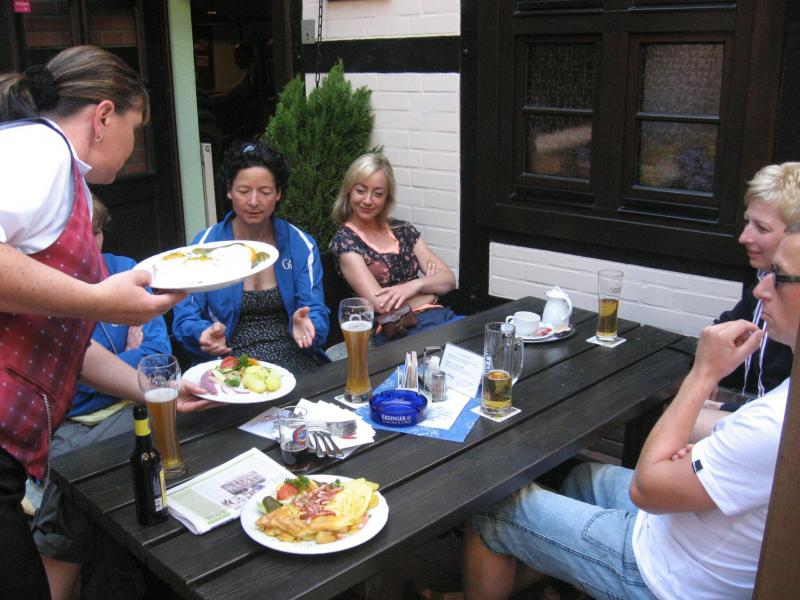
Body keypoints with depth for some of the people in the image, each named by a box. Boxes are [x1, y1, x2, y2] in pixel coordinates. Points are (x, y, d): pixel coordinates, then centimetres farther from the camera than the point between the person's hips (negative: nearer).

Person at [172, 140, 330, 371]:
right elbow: (185, 321, -2)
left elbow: (317, 315, -1)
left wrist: (305, 326, -25)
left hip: (292, 359, 1)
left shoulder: (302, 245, 4)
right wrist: (205, 334, -25)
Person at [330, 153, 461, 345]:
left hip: (440, 316, 6)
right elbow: (381, 303, -10)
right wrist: (431, 286, 3)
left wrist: (416, 284, -9)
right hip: (398, 333, -5)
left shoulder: (403, 230, 17)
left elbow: (448, 279, 12)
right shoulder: (344, 240, 1)